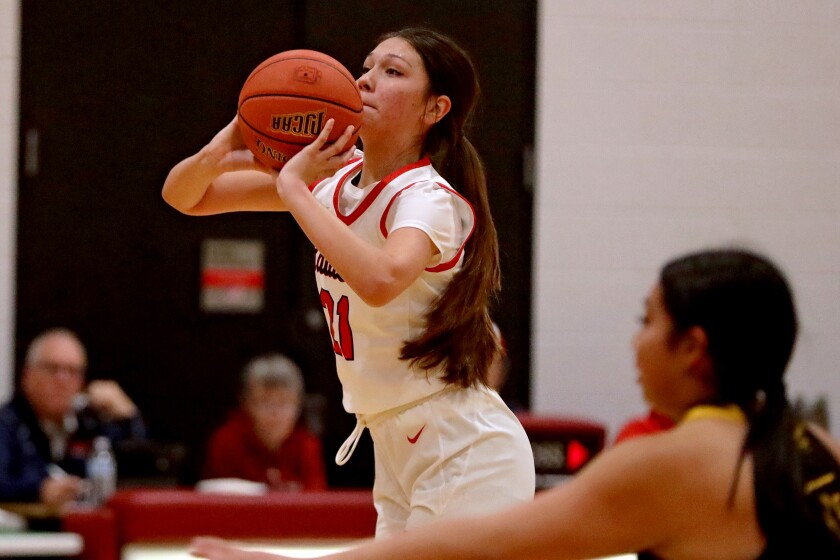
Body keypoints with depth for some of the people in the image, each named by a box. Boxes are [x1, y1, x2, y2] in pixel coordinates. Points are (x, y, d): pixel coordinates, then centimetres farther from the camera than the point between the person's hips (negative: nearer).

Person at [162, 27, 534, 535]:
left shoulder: (429, 198, -18)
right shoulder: (335, 179, 4)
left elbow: (380, 280, -42)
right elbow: (185, 197, 6)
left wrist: (294, 188, -32)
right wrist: (216, 157, -18)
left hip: (466, 453, -8)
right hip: (399, 454, 8)